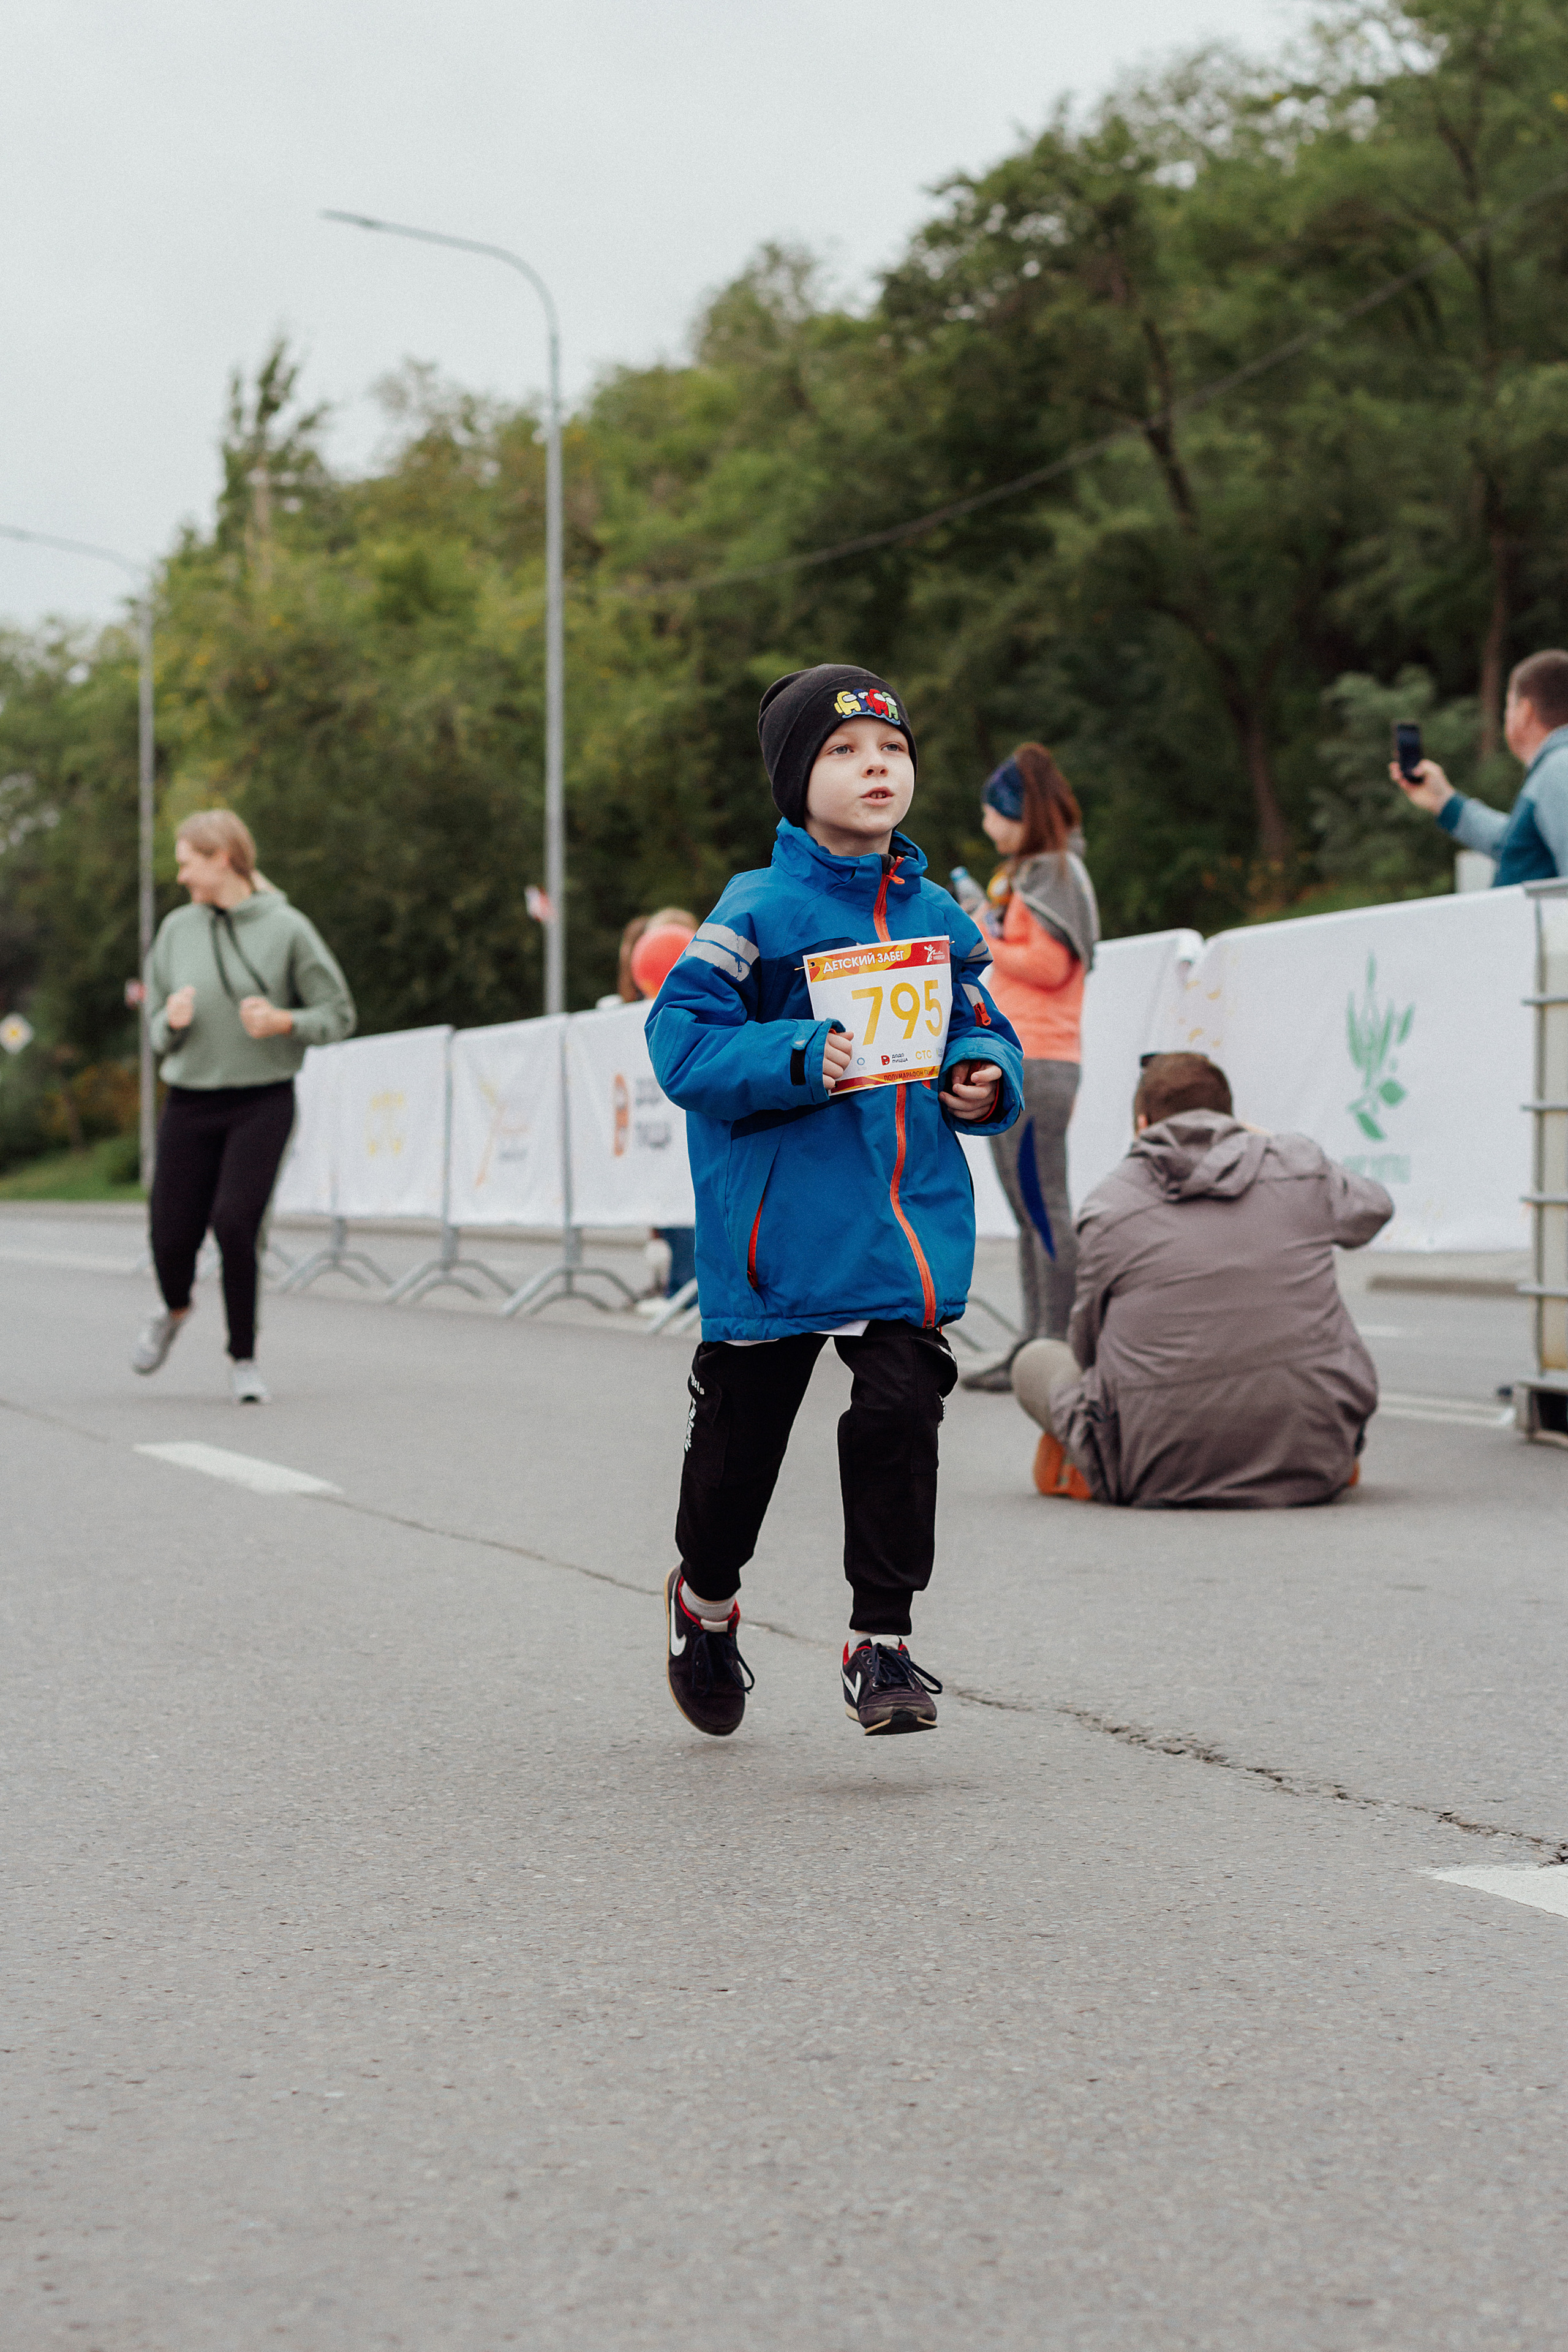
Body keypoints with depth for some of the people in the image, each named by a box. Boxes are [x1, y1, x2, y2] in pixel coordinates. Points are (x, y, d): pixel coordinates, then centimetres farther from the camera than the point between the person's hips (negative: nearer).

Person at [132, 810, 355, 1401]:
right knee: (172, 1235, -1)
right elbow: (158, 1026, 14)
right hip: (190, 1102, 3)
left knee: (234, 1223, -19)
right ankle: (175, 1310, 35)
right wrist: (173, 1021, -9)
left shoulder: (286, 928, -3)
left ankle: (243, 1359, -1)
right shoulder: (177, 929, 7)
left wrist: (283, 1021, -17)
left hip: (263, 1103, -3)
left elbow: (338, 1014, 1)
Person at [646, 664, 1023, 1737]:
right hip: (778, 1223, -3)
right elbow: (682, 1038, -13)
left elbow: (988, 1034, 19)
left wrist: (989, 1079, -3)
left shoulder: (939, 918, 9)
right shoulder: (759, 912, -7)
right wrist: (800, 1057, -26)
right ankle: (706, 1596, 37)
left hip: (913, 1220, 3)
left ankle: (883, 1643, 2)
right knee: (743, 1425, 10)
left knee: (900, 1413, -9)